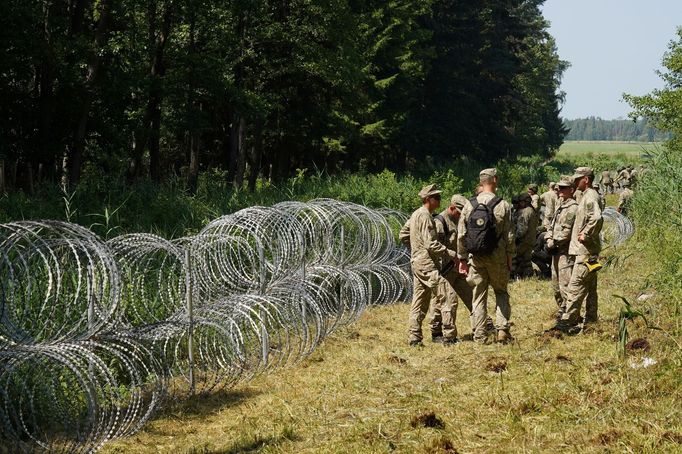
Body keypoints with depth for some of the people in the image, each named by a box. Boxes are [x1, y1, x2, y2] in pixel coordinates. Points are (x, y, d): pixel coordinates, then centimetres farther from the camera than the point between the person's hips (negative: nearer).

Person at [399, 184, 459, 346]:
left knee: (419, 302, 11)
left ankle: (415, 338, 11)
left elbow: (403, 235, 23)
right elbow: (431, 244, -20)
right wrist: (451, 254, -18)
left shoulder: (415, 214, 15)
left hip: (416, 262, 11)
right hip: (427, 263, -11)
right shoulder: (425, 216, -14)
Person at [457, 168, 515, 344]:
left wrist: (462, 258, 8)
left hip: (476, 258, 2)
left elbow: (461, 234, 1)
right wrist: (510, 258, 5)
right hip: (497, 257, -2)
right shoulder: (503, 206, -8)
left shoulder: (469, 205, -1)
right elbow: (509, 236, -5)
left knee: (479, 296, 7)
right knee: (501, 292, 15)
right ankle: (502, 329, 4)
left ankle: (479, 336, 6)